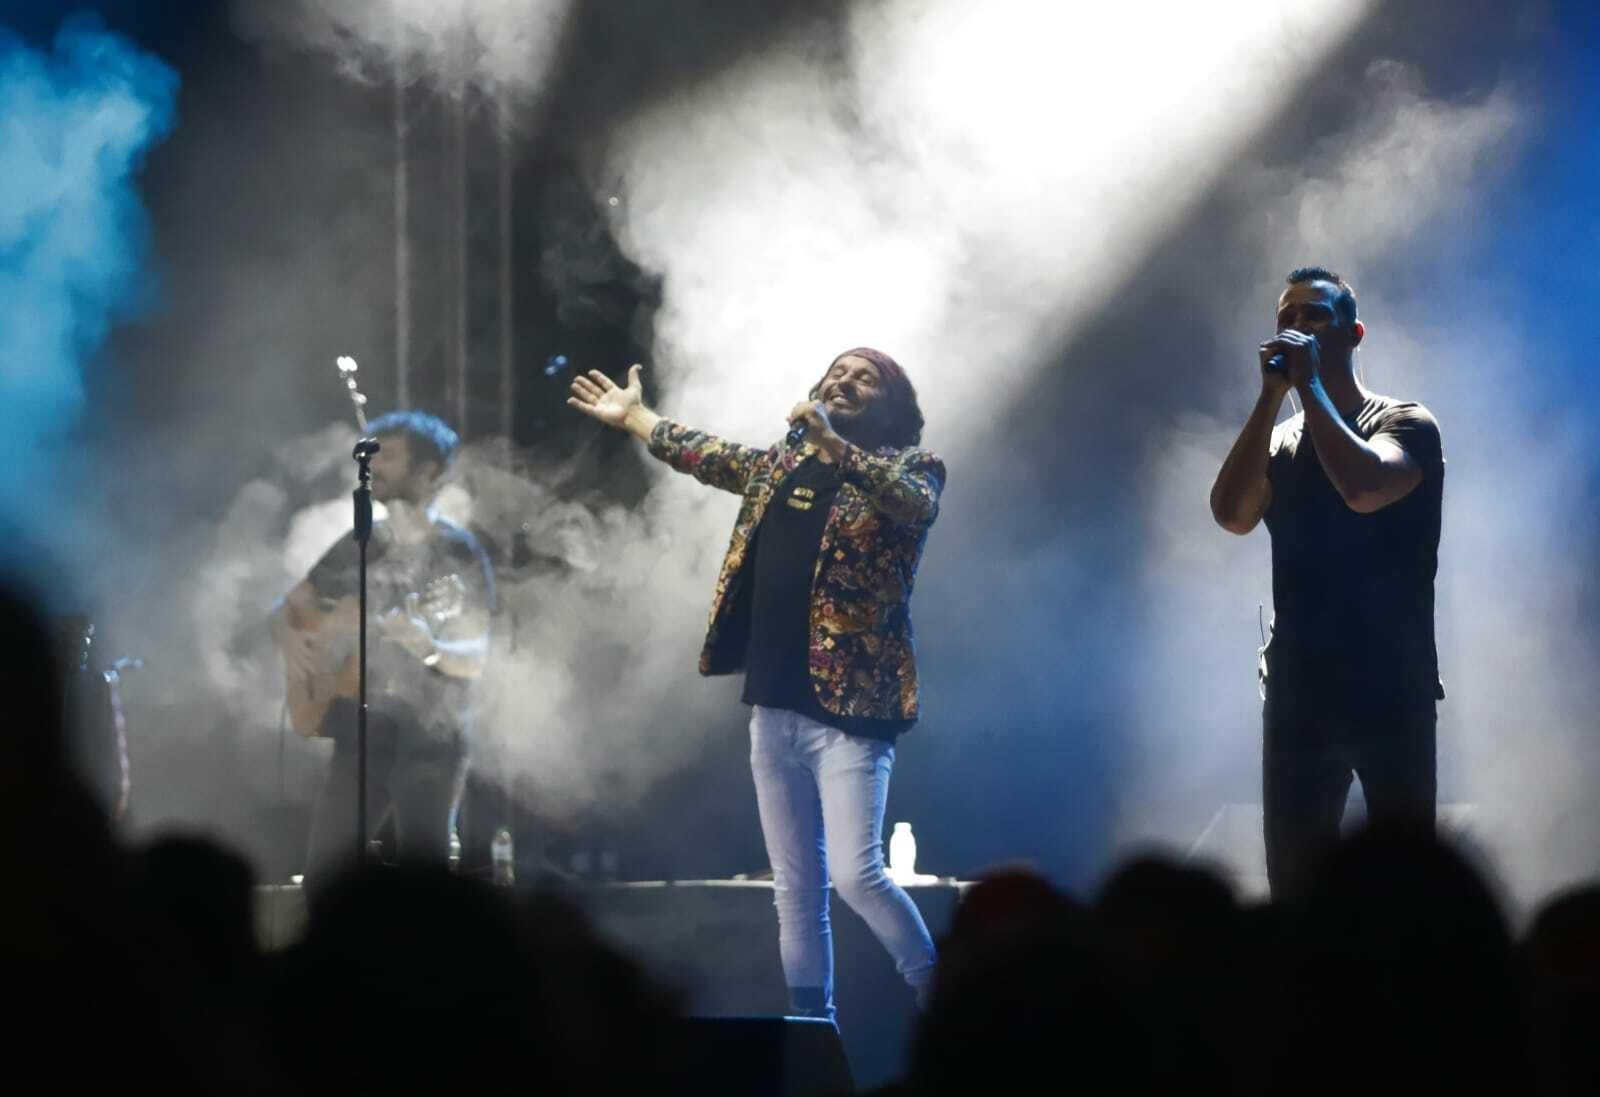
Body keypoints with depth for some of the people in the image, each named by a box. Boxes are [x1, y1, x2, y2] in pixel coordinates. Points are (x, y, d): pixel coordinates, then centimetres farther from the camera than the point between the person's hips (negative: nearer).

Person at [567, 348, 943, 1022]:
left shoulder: (910, 466, -1)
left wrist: (833, 443, -35)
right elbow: (711, 458, 34)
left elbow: (913, 503, -23)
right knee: (794, 886, 7)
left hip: (850, 706, -7)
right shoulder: (783, 465, 17)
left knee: (856, 874, -18)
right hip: (775, 706, 7)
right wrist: (633, 418, 44)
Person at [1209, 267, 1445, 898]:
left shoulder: (1404, 424, -1)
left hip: (1391, 696, -5)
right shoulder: (1278, 442, 15)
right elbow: (1232, 513, -6)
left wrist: (1309, 385, -14)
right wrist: (1272, 395, -8)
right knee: (1294, 885, 5)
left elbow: (1364, 488, -23)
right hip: (1298, 696, 5)